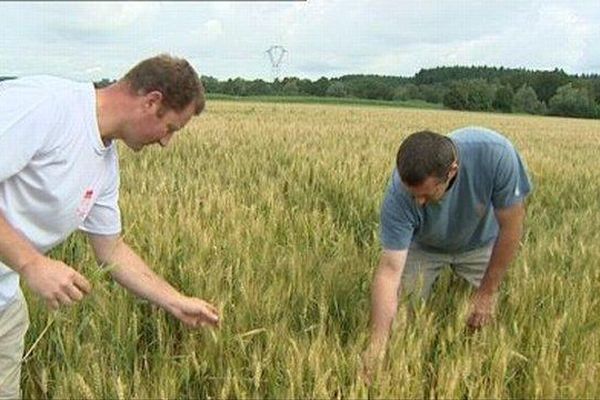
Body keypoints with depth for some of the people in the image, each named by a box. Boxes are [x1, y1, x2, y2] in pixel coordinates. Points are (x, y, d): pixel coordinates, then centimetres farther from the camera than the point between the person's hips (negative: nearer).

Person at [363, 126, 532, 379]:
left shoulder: (495, 153, -39)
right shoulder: (400, 193, -38)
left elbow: (511, 225, -25)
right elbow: (389, 270, -38)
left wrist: (488, 292, -19)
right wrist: (377, 344, -46)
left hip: (480, 244, 1)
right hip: (422, 246, 0)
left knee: (485, 321, -1)